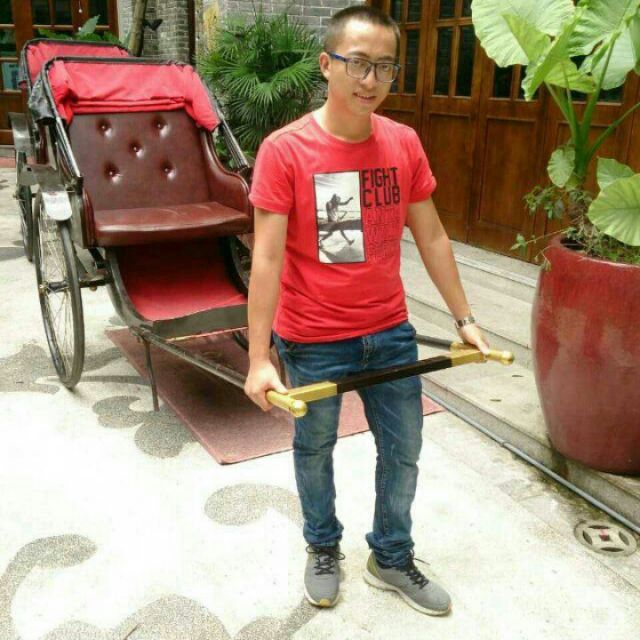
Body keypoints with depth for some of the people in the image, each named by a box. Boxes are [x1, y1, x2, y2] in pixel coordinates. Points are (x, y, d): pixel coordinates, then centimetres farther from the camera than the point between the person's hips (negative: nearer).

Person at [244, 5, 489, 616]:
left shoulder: (404, 143, -2)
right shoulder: (284, 150, -15)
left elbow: (431, 236, 5)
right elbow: (267, 259, -17)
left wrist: (463, 318, 8)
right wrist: (258, 358, -19)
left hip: (390, 332, 4)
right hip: (314, 341, -3)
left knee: (403, 452, 15)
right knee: (314, 449, 17)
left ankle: (391, 557, 41)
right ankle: (323, 548, 45)